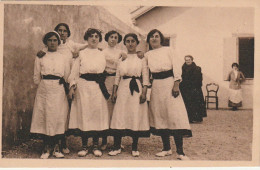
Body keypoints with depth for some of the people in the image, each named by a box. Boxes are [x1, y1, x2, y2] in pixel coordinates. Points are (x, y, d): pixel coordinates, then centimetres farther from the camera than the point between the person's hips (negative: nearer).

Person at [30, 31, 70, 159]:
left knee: (59, 117, -3)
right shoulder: (40, 57, 11)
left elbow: (67, 75, 13)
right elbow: (36, 77, 12)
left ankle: (57, 148, 5)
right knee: (44, 117, -4)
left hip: (59, 91, 0)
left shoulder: (63, 57, 13)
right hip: (44, 90, 0)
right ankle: (46, 148, 4)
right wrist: (45, 84, 9)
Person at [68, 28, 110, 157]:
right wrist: (72, 86, -2)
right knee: (84, 114, -3)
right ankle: (84, 146, 7)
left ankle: (96, 146, 10)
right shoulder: (81, 54, 10)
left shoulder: (103, 55, 16)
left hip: (98, 87, 2)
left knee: (98, 113, -1)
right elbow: (75, 72, 6)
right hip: (83, 86, -1)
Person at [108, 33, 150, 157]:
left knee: (136, 116, -1)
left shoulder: (141, 58, 6)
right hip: (123, 89, 2)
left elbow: (145, 76, 2)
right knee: (120, 116, -1)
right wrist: (114, 92, 6)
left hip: (137, 88, -2)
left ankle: (134, 148, 11)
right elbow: (117, 76, 12)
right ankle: (117, 147, 7)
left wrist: (144, 92, -8)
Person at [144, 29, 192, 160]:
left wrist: (176, 85, -11)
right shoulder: (147, 55, 13)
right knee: (160, 116, 4)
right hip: (156, 86, 4)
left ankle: (180, 151, -9)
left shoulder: (167, 50, 5)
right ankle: (166, 148, 16)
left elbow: (176, 66, -1)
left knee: (175, 116, -11)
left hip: (169, 83, -3)